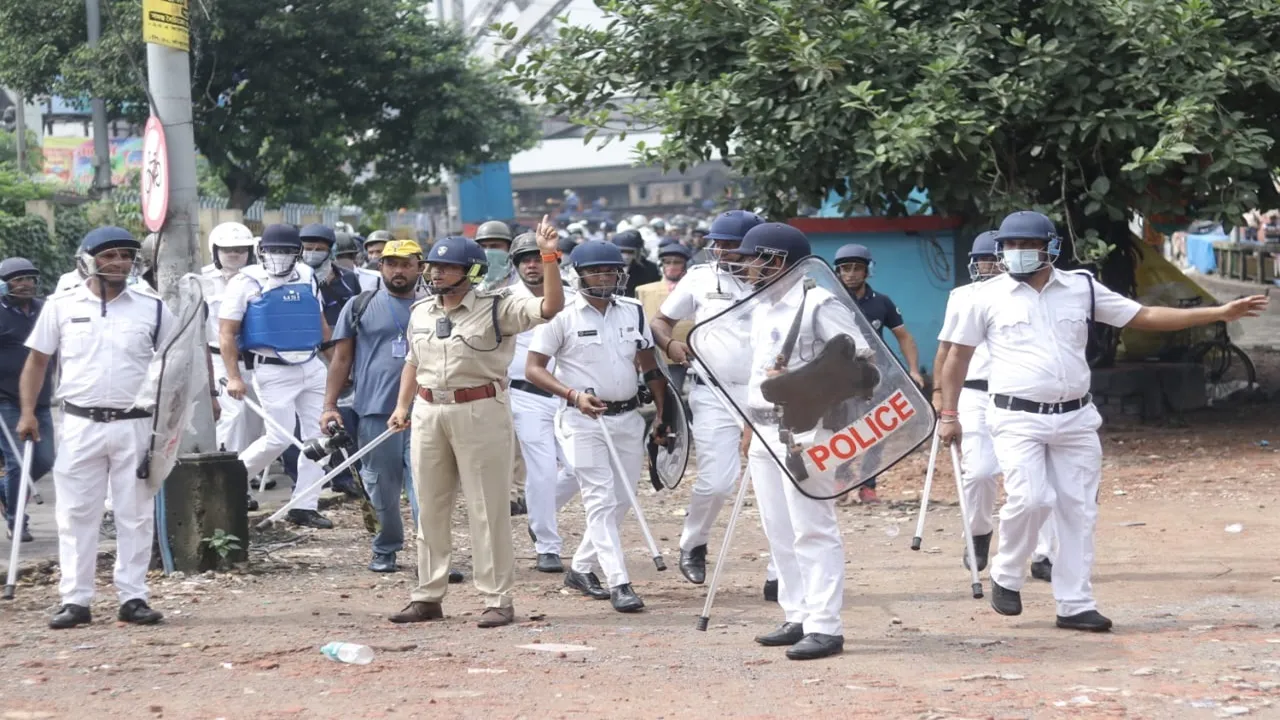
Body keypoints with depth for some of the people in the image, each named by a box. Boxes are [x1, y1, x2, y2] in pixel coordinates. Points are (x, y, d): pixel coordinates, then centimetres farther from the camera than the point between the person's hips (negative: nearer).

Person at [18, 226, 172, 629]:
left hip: (134, 425, 0)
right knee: (76, 513, 1)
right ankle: (75, 600, 6)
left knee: (135, 514, 4)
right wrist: (28, 412, -2)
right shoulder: (62, 306, 2)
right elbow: (37, 360, 7)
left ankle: (133, 598, 10)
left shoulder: (152, 309, 3)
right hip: (80, 425, 0)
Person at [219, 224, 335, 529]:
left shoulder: (306, 277, 10)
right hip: (274, 372, -6)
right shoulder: (246, 283, -6)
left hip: (312, 367, 6)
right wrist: (233, 377, -14)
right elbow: (226, 333, -6)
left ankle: (304, 506, 8)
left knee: (318, 435, 2)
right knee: (279, 438, -10)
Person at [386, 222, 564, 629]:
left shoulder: (496, 307, -8)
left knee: (488, 509, -2)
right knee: (429, 508, 11)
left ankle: (498, 600, 3)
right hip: (429, 412, 6)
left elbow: (551, 307, -20)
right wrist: (402, 406, 11)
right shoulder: (421, 311, 12)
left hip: (480, 412, -6)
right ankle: (427, 598, 20)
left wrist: (549, 258, -30)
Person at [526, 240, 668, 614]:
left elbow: (650, 365, 17)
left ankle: (581, 569, 26)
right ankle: (619, 583, -15)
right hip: (583, 420, -6)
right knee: (601, 501, -11)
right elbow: (534, 369, -7)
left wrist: (663, 412, 8)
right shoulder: (562, 315, -7)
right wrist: (573, 395, -21)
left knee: (622, 501, 10)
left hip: (628, 418, 6)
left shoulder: (633, 312, 9)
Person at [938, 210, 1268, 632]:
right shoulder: (988, 296, 0)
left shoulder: (1081, 288, 6)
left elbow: (1143, 317, 6)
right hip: (1017, 419, -3)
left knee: (1078, 510, 3)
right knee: (1030, 499, -19)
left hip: (1075, 419, 3)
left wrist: (1219, 314, 1)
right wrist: (949, 414, 4)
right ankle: (1006, 578, 5)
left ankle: (1075, 605, 11)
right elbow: (958, 354, 8)